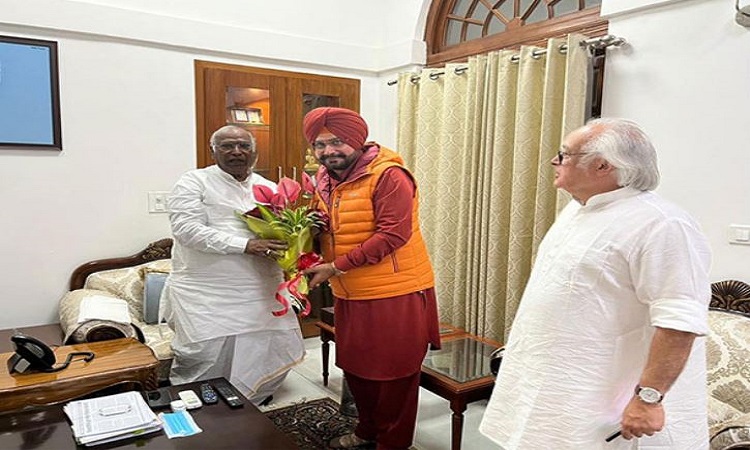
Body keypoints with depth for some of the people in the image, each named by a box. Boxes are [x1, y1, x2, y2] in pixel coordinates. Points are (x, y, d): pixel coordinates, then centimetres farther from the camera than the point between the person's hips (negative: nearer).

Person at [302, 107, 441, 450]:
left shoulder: (388, 176, -17)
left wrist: (336, 267, -22)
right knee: (355, 366, 20)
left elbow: (392, 235, -24)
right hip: (349, 296, 8)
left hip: (394, 294, -7)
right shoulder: (324, 178, 8)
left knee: (394, 373, 6)